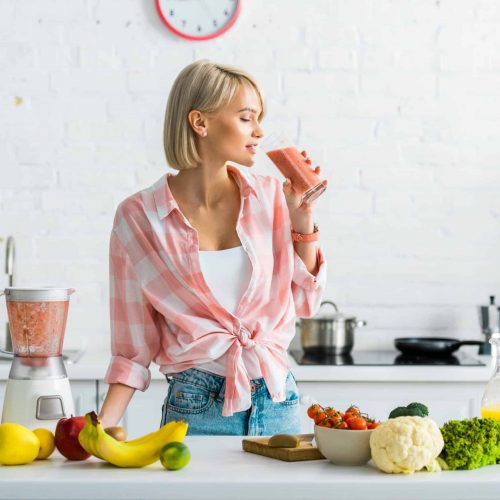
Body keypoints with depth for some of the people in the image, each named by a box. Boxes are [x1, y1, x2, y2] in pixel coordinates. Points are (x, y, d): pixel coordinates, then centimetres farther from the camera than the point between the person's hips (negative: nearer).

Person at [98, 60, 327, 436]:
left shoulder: (270, 196, 1)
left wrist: (303, 219, -3)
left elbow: (305, 302, 7)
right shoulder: (139, 217, -7)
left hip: (278, 404, 3)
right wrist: (103, 426, -12)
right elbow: (135, 342, -2)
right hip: (197, 410, -3)